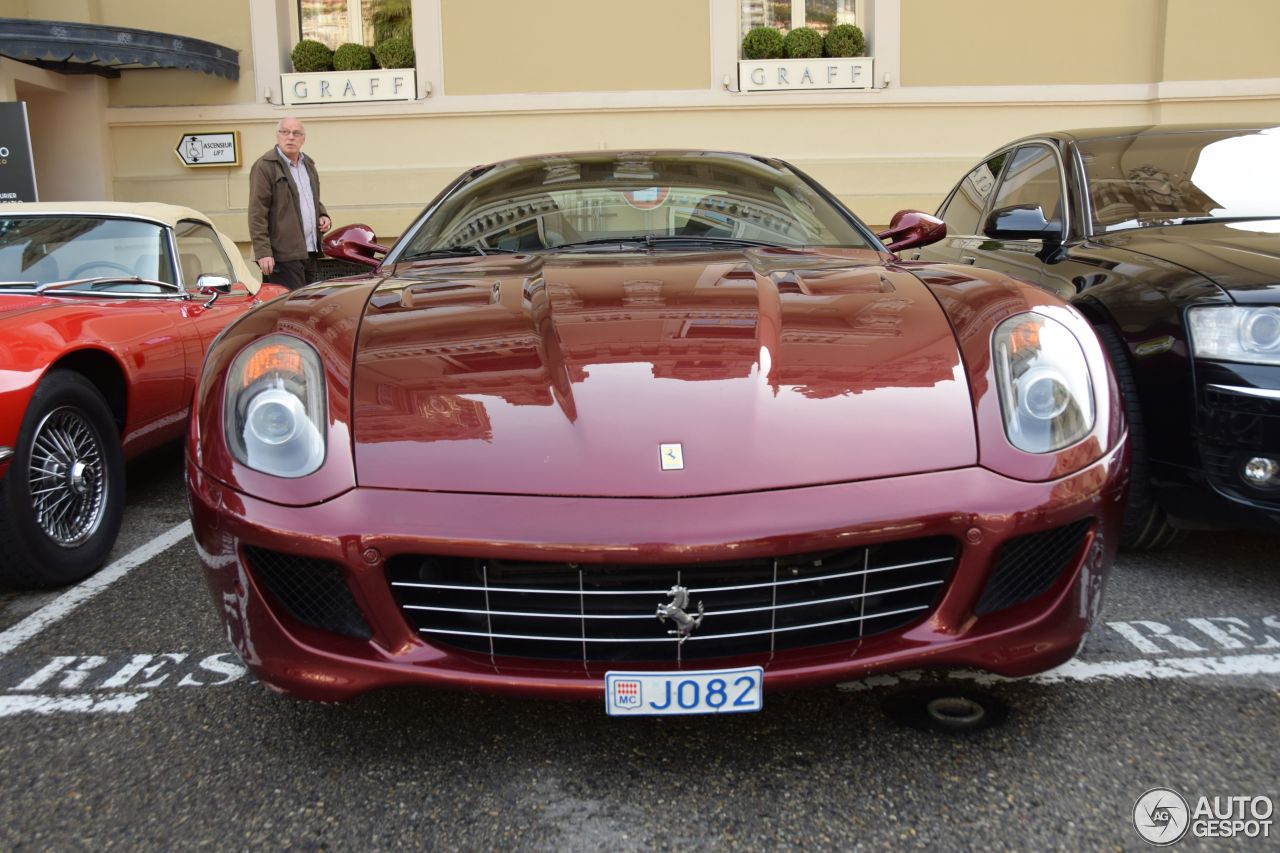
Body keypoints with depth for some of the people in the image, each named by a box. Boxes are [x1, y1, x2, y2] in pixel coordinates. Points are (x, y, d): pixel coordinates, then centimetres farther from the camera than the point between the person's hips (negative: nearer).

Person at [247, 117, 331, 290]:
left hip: (309, 253, 8)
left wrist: (322, 216, 10)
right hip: (283, 256, -8)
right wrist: (263, 252, -18)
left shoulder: (308, 164, 19)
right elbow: (257, 214, -11)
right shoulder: (264, 166, -6)